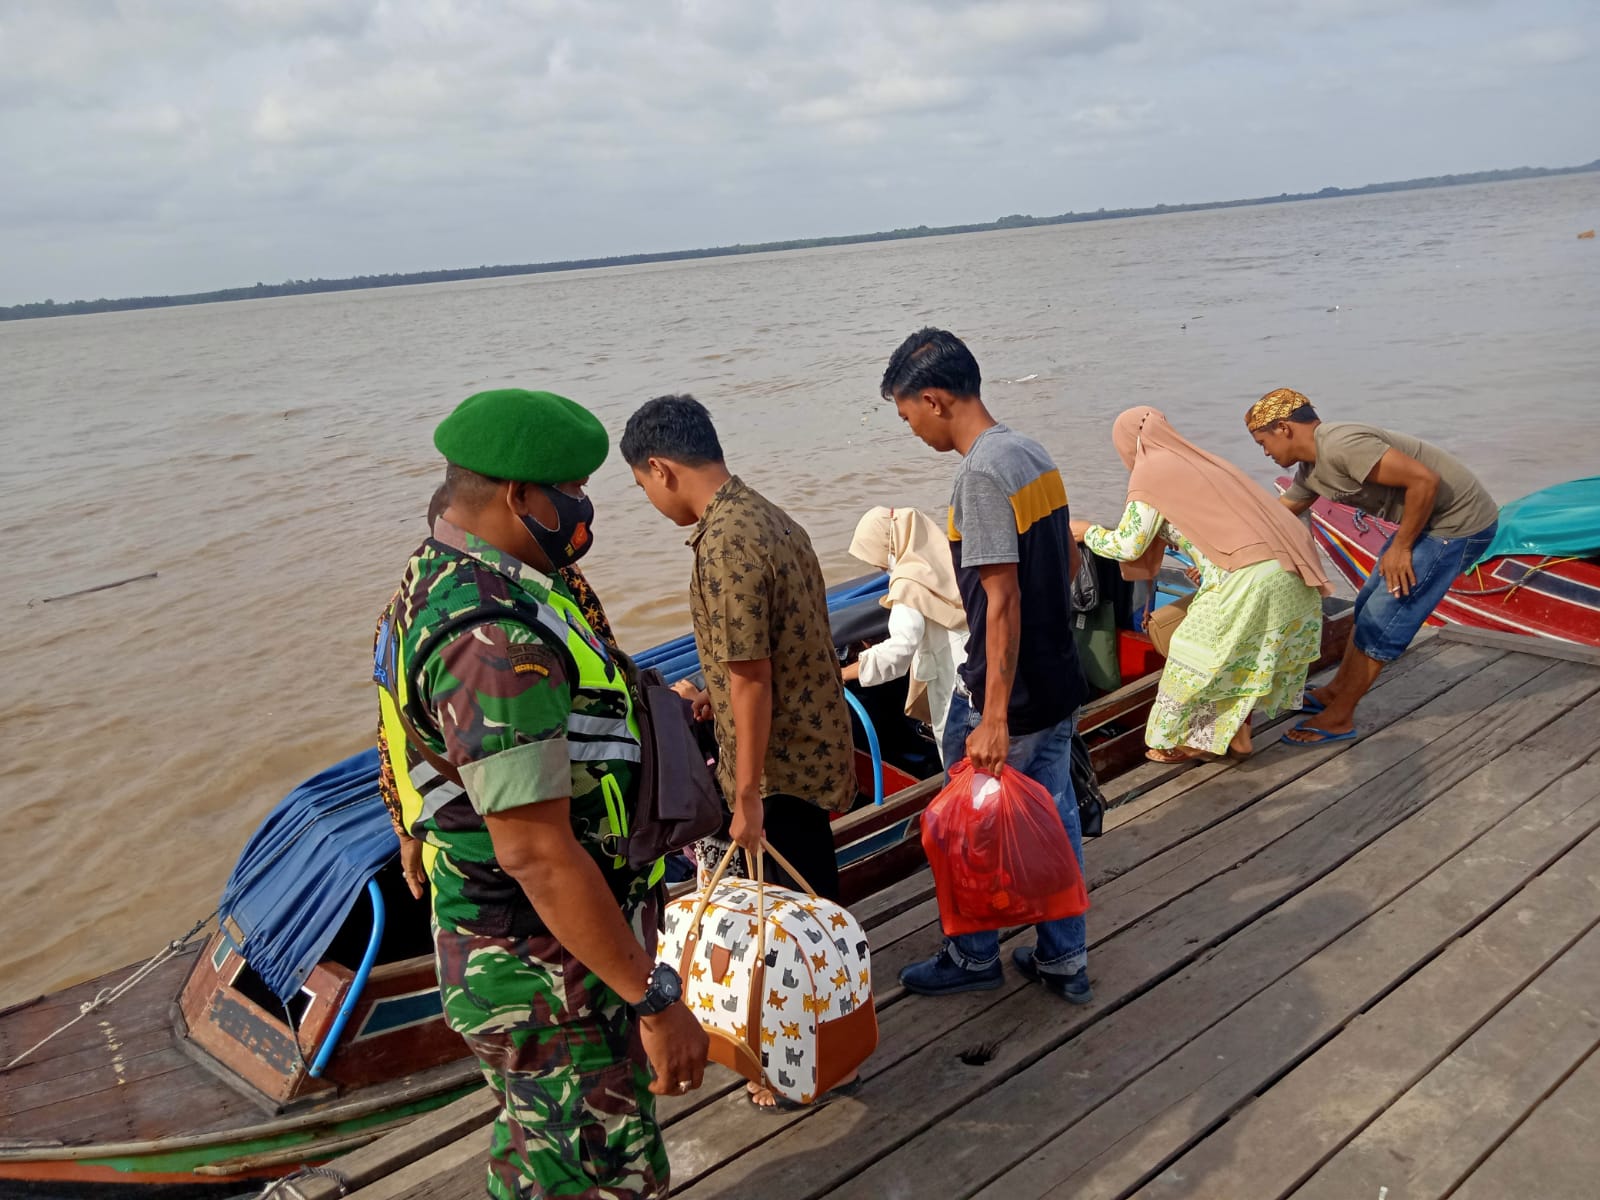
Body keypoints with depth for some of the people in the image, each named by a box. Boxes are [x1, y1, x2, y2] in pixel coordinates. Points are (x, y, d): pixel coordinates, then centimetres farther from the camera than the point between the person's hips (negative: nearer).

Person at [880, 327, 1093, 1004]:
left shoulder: (980, 474, -21)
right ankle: (1064, 961, 31)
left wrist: (993, 718, -23)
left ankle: (973, 957, 29)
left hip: (1007, 696, -8)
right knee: (1054, 821, 17)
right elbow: (1070, 561, 14)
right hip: (1059, 683, 9)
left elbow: (1002, 602, -25)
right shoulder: (1033, 453, 6)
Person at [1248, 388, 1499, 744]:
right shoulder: (1310, 469, 6)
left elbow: (1424, 480, -28)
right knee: (1368, 606, 18)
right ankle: (1336, 691, 32)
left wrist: (1400, 547, -18)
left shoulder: (1340, 446, -25)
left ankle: (1338, 718, 6)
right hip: (1430, 518, 10)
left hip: (1460, 523, -10)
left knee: (1382, 618, -5)